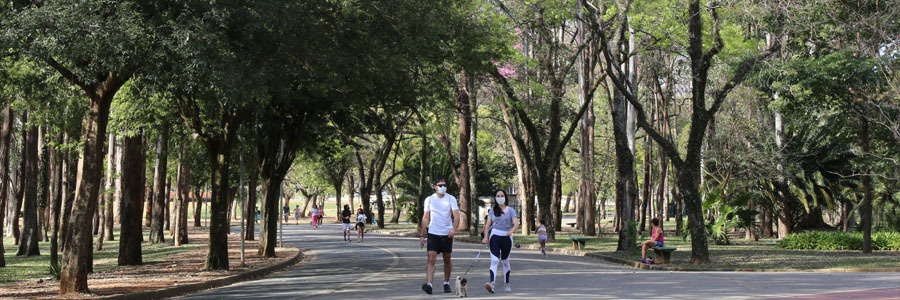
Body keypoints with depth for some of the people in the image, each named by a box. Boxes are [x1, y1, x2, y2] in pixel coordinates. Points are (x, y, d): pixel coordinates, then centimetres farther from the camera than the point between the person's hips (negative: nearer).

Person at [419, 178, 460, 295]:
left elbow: (456, 216, -6)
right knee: (431, 259, -14)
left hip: (447, 234, 1)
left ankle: (446, 283, 25)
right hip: (433, 233, -1)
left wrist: (454, 229, -24)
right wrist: (421, 235, 3)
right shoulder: (429, 199, 3)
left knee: (447, 260, 11)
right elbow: (425, 218, 7)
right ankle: (429, 284, -23)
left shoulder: (451, 199, 0)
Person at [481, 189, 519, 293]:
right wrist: (486, 237, -8)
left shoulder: (510, 210, 5)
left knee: (505, 261, 11)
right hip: (495, 236, 0)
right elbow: (487, 225, 7)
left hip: (507, 237, 0)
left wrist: (511, 231, -28)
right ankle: (491, 283, -30)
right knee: (494, 260, -16)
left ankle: (506, 284, 25)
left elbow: (516, 224, -7)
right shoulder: (492, 210, 10)